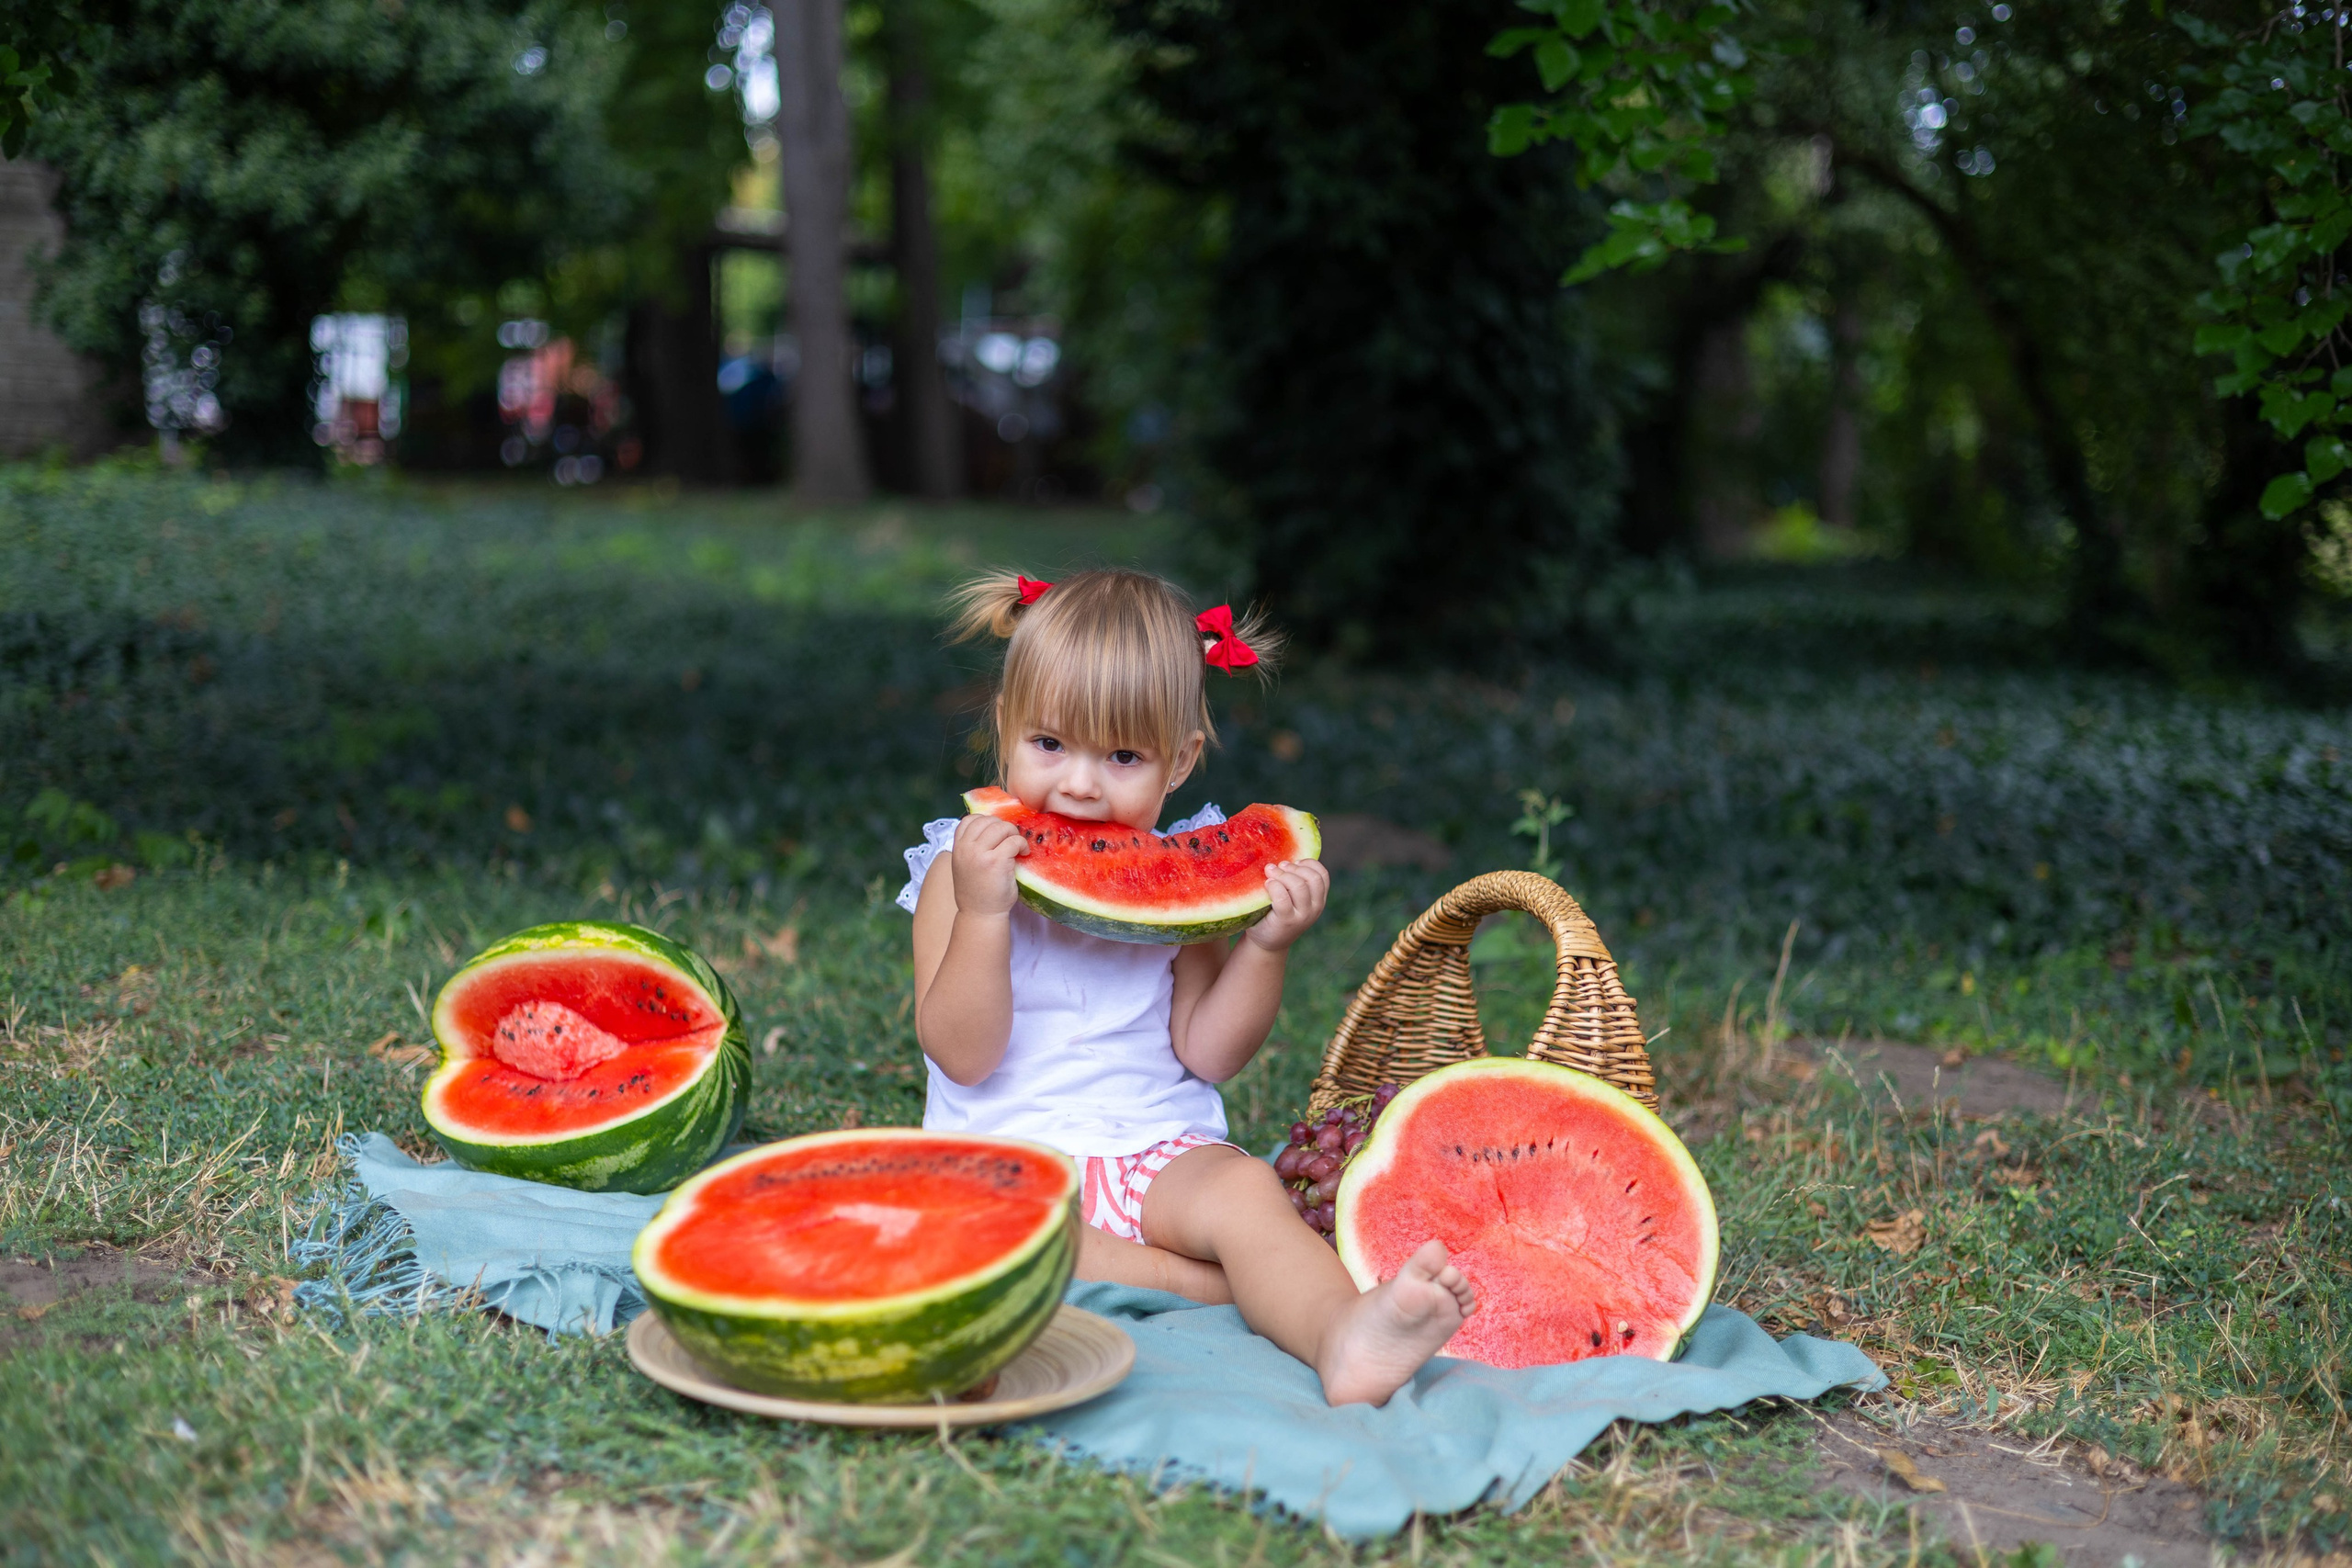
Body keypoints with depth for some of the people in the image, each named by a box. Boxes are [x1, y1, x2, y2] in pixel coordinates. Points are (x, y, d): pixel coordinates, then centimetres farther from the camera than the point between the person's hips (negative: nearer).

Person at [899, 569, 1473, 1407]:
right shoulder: (965, 867, 0)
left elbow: (1206, 1052, 1)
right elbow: (963, 1055, -9)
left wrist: (1266, 944, -13)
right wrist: (983, 913, -22)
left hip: (1159, 1154, 1)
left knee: (1241, 1189, -30)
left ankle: (1341, 1332, -57)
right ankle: (1248, 1287, -32)